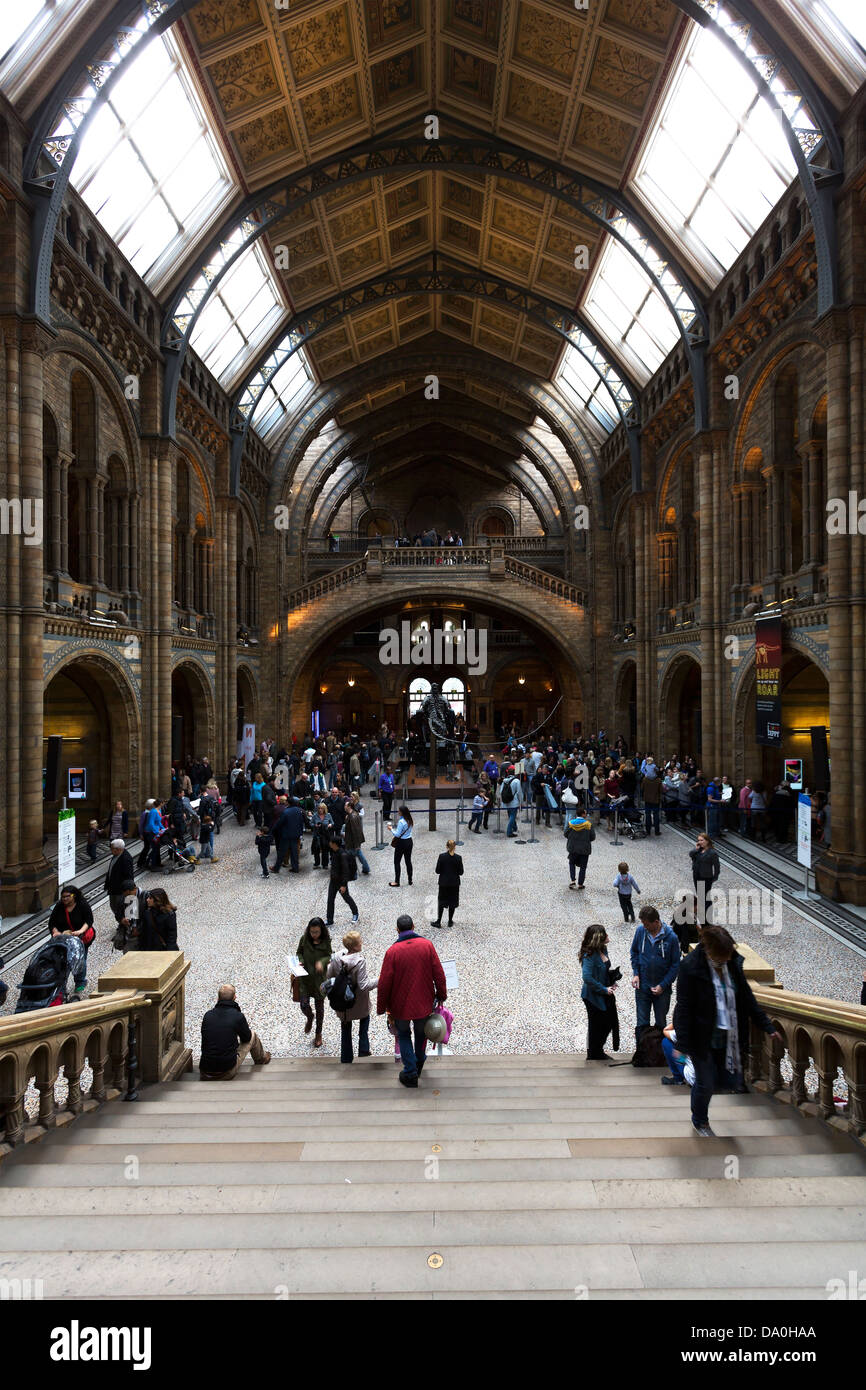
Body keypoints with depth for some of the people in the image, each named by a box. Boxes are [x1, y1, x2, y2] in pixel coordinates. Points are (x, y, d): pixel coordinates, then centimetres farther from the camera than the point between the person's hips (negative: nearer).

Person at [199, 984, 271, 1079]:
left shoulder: (207, 1015, -1)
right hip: (227, 1072, -4)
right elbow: (246, 1038, 6)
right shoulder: (237, 1016, -12)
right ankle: (261, 1059, 45)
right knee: (253, 1036, 16)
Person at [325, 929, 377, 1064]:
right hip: (359, 1003, -3)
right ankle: (363, 1049, 25)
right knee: (364, 1018, 29)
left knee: (345, 1028, 23)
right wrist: (379, 981, -18)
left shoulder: (336, 959, -15)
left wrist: (329, 965, 17)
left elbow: (329, 977, -1)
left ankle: (346, 1057, 33)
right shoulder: (360, 961, -29)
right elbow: (364, 986, -29)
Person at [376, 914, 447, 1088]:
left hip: (400, 1005, -2)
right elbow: (439, 974, -7)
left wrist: (381, 1007, 0)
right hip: (424, 1002, 2)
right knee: (421, 1032, 26)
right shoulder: (427, 945, -13)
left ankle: (410, 1074, 18)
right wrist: (441, 995, 8)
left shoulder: (392, 951, -18)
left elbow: (384, 983, -14)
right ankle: (419, 1064, 45)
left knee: (404, 1035, 20)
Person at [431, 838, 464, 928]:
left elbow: (437, 870, -9)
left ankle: (438, 922, 13)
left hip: (443, 882, 0)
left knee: (441, 902, 11)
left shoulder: (441, 857, -13)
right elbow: (461, 872, -7)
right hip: (454, 883, 0)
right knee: (452, 902, 13)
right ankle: (450, 921, 20)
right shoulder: (458, 857, -12)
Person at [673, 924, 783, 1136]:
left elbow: (747, 997, 8)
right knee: (706, 1083, 5)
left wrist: (768, 1027, 9)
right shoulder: (691, 966, -23)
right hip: (702, 1037, -6)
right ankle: (699, 1122, 34)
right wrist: (683, 1044, -20)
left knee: (728, 1080, 10)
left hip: (728, 1036, 6)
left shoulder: (733, 963, -5)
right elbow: (684, 1007, -19)